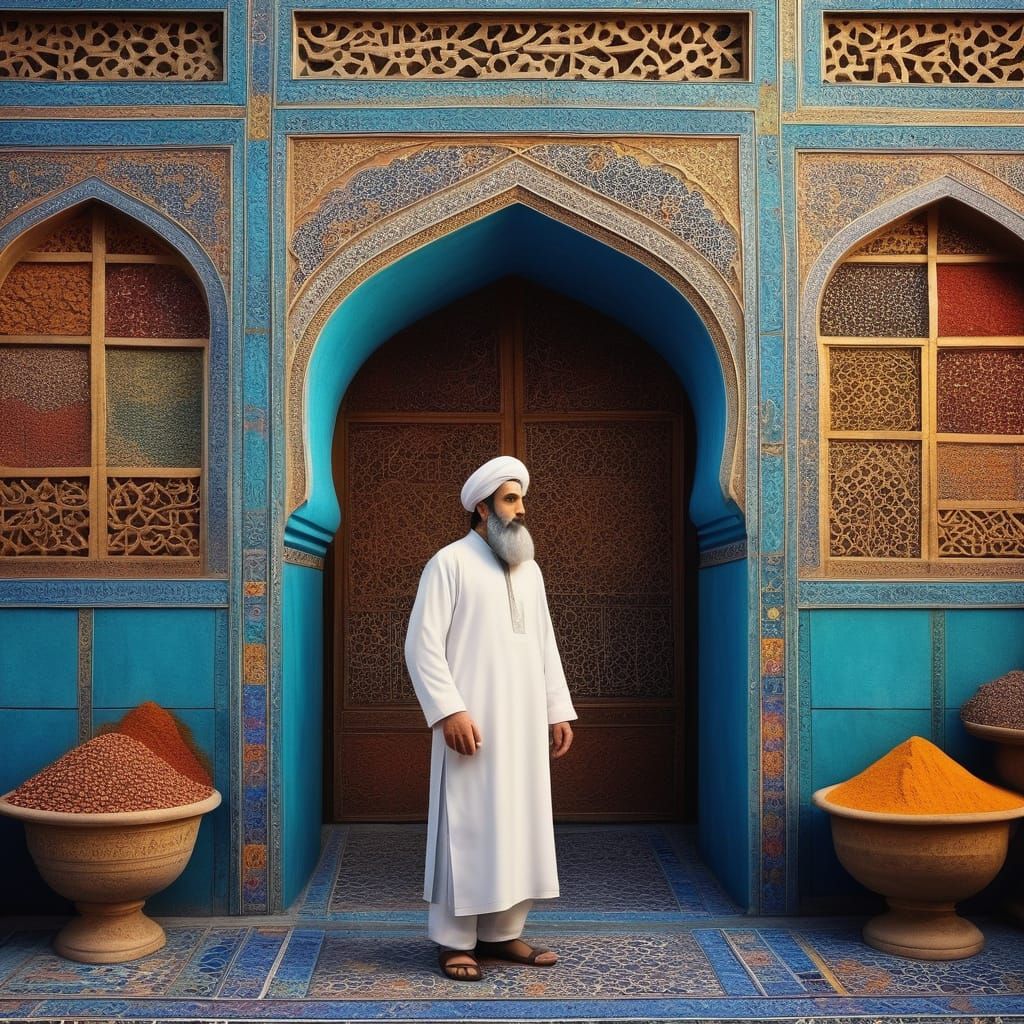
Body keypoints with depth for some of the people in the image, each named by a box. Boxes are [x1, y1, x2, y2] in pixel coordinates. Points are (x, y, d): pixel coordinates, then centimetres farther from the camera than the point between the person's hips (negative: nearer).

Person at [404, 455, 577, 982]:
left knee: (518, 823, 8)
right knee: (466, 825, -2)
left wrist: (558, 710, 12)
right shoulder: (450, 562, -5)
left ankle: (502, 932, 19)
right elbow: (422, 644, -11)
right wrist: (449, 710, -19)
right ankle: (455, 940, 7)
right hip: (473, 722, -6)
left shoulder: (529, 570, 15)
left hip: (523, 724, 7)